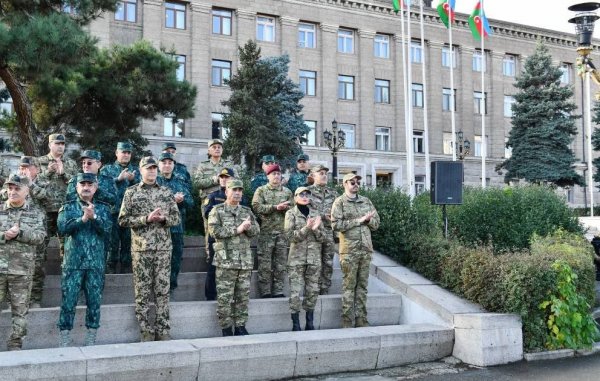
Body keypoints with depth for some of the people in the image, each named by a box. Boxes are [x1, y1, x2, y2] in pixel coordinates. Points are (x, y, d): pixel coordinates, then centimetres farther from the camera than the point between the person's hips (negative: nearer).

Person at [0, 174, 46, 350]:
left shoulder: (36, 213, 5)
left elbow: (40, 236, -7)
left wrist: (19, 233, -19)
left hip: (22, 269, 0)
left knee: (20, 309, 5)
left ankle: (15, 344, 14)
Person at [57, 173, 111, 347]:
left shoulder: (103, 208, 11)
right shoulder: (68, 207, 8)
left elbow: (107, 228, -5)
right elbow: (62, 228, -8)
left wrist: (94, 216, -21)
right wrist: (83, 219, -18)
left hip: (96, 262, 1)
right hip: (73, 261, -1)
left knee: (94, 301, 4)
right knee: (68, 301, -3)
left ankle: (91, 339, 13)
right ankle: (64, 341, 5)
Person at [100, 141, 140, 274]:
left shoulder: (136, 170, 15)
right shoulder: (107, 169, 11)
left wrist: (133, 180, -13)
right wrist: (119, 178, -13)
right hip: (113, 212, -2)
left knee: (128, 243, 4)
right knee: (113, 243, -2)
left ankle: (126, 268, 12)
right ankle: (111, 269, 5)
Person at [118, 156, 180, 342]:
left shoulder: (166, 192, 11)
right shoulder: (131, 192, 4)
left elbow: (176, 217, 11)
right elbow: (123, 220, -2)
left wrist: (163, 218, -11)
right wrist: (146, 218, -14)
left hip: (164, 248, 2)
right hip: (141, 249, -2)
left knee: (163, 290, 4)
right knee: (142, 292, 1)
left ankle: (163, 330, 11)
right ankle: (146, 331, 9)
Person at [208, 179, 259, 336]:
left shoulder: (247, 211, 16)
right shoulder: (217, 211, 2)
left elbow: (256, 229, 9)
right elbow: (215, 231, -12)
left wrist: (248, 227, -13)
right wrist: (237, 229, -12)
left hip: (245, 260, 5)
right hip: (226, 260, -4)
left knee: (243, 295, 7)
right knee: (225, 297, -3)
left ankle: (240, 326, 16)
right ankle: (226, 328, 5)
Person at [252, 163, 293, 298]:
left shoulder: (287, 191, 14)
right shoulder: (261, 190, 5)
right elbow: (257, 207, -9)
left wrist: (285, 208, -14)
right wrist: (276, 207, -15)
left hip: (283, 231, 3)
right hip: (266, 231, -3)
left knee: (281, 263, 4)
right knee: (265, 263, -3)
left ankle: (278, 291, 10)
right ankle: (265, 291, 2)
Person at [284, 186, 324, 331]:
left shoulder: (315, 213, 9)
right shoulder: (291, 213, 0)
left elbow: (322, 237, 6)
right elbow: (290, 236, -11)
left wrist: (316, 229, -15)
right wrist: (307, 228, -22)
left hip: (314, 258, 3)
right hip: (297, 258, -3)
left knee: (313, 291, 6)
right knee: (295, 292, -6)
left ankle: (310, 324, 17)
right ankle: (295, 325, 3)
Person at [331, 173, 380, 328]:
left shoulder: (366, 201, 16)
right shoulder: (340, 202, 1)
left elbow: (376, 223, 15)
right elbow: (336, 224, -11)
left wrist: (368, 219, -7)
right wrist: (358, 220, -11)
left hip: (366, 249, 5)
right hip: (349, 250, -5)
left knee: (362, 285, 6)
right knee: (349, 286, -3)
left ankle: (361, 320, 11)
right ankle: (347, 321, 1)